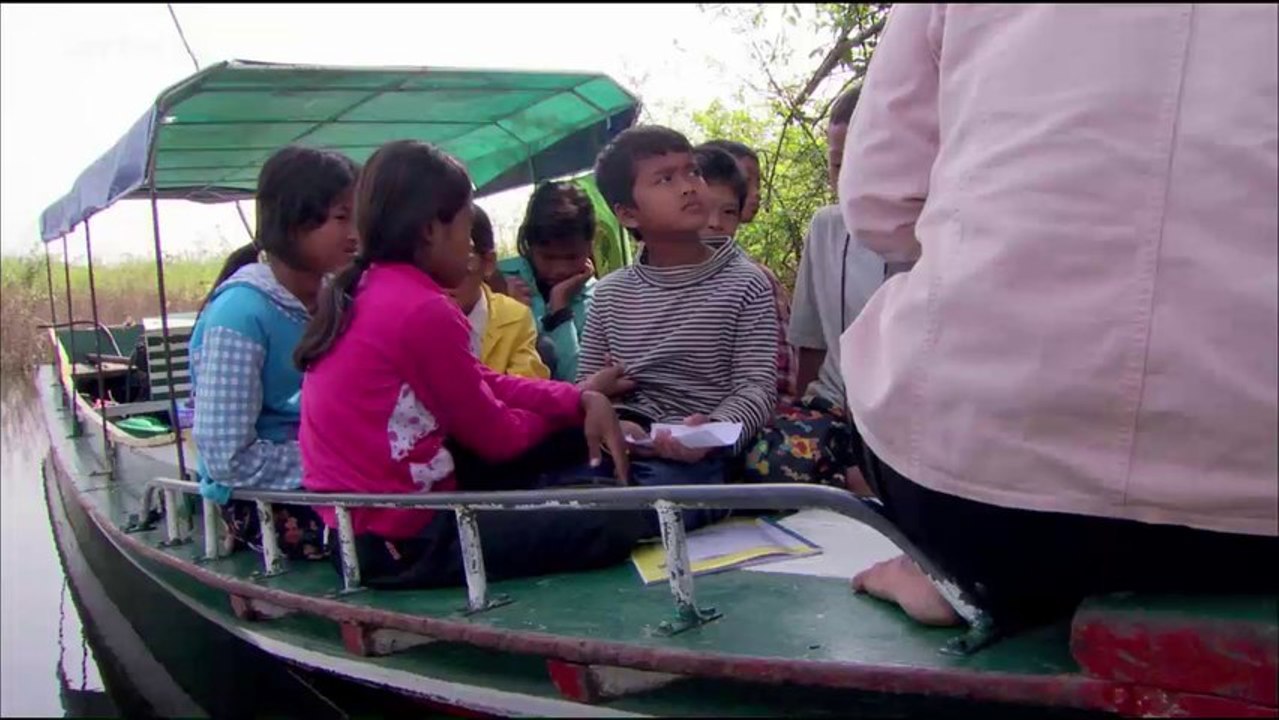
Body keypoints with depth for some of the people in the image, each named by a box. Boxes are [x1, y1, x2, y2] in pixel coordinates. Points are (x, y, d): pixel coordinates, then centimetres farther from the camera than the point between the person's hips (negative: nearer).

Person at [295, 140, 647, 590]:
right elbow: (496, 438, -10)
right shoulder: (423, 310, -21)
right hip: (402, 541, -10)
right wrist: (571, 412, 10)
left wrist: (580, 400, 0)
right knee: (617, 518, -15)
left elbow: (485, 383, 9)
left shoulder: (363, 290, 9)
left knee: (570, 441, 13)